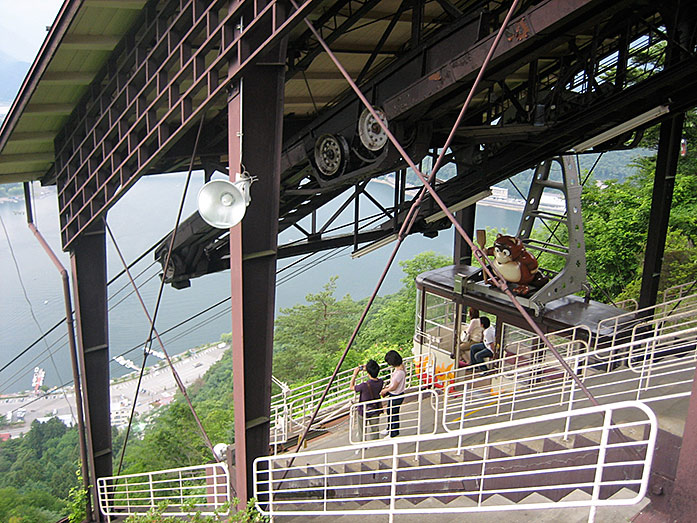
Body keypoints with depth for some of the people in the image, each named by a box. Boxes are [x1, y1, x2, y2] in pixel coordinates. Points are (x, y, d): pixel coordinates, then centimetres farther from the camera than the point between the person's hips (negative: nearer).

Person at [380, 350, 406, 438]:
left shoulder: (399, 372, -33)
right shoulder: (400, 366, -4)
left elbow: (394, 387, -24)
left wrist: (385, 390, -9)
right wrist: (387, 387, 9)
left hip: (396, 396, -9)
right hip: (393, 394, 9)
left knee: (394, 414, 10)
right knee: (390, 411, 26)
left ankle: (394, 433, 29)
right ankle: (390, 428, 46)